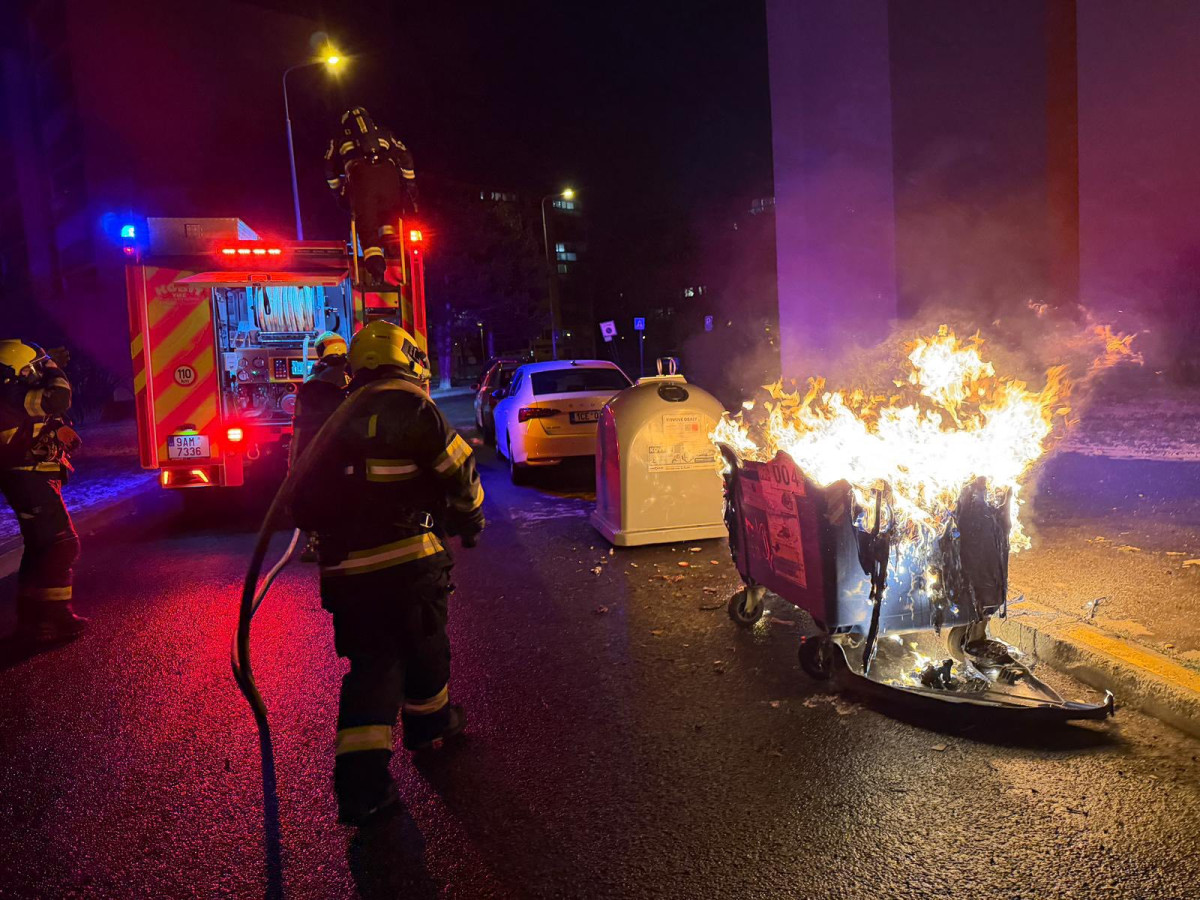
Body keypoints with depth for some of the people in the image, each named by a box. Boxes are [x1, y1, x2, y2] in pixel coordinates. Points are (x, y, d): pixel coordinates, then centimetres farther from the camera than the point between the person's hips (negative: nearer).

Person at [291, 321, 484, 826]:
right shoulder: (408, 404, -8)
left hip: (345, 565, 6)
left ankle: (360, 781, 3)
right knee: (424, 646, 17)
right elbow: (456, 468, -9)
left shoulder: (342, 417, 15)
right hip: (406, 560, -6)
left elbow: (307, 502, 18)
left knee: (371, 663, 9)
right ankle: (429, 725, 38)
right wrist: (470, 518, 9)